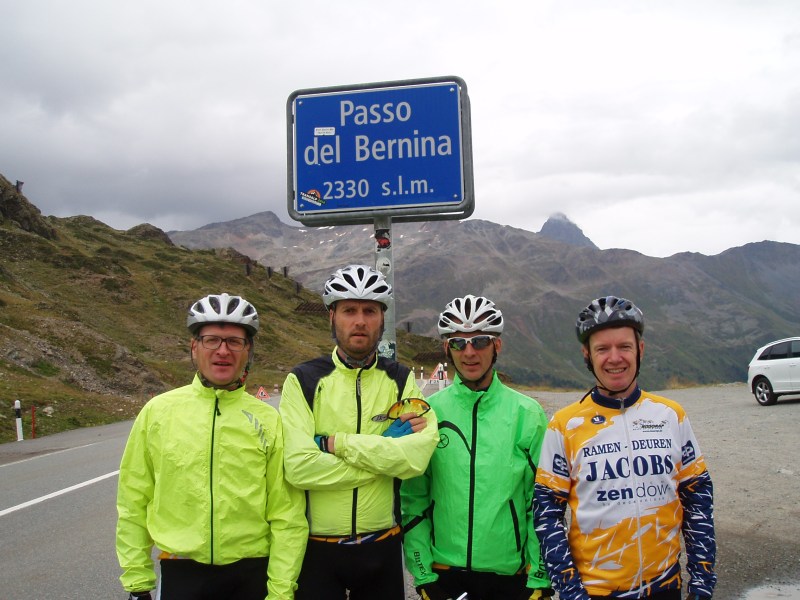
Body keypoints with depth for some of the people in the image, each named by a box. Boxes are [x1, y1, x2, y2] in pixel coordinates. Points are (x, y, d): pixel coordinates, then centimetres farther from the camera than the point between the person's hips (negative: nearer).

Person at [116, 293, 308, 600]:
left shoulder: (269, 421, -3)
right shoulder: (157, 411, -1)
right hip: (181, 574, 0)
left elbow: (287, 516, -3)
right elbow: (133, 503, 4)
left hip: (252, 575, 0)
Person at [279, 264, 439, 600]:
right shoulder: (304, 381, -5)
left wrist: (337, 442, -18)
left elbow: (418, 456, -15)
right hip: (318, 549, -2)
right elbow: (299, 467, -18)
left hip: (382, 548, 2)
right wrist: (386, 457, -15)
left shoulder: (401, 381, 1)